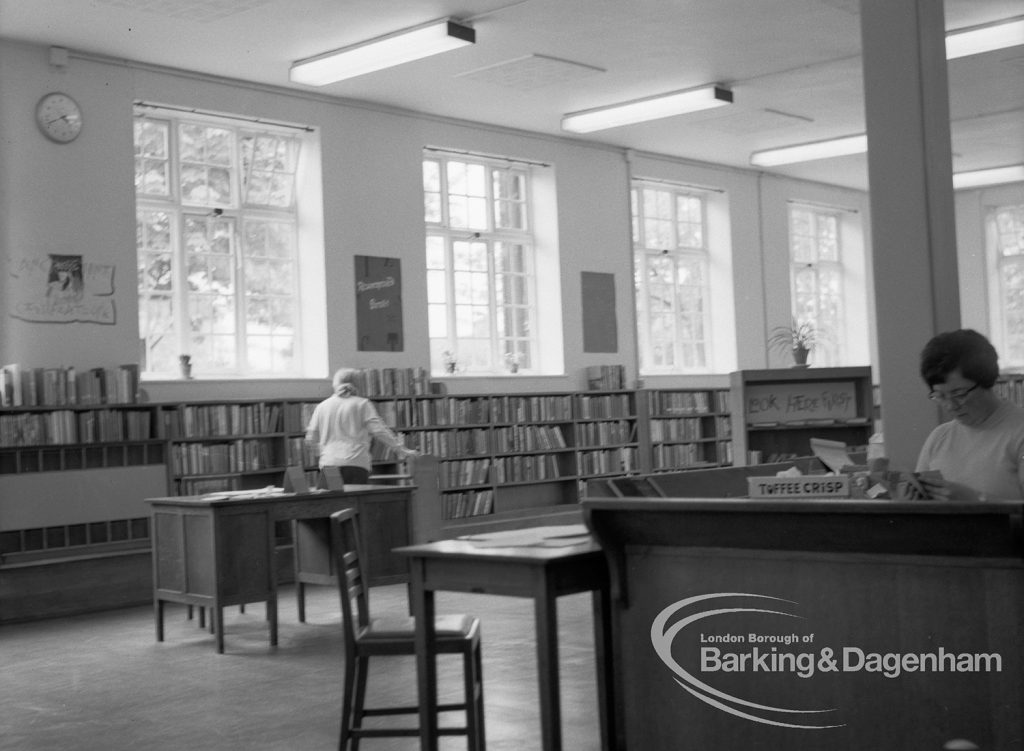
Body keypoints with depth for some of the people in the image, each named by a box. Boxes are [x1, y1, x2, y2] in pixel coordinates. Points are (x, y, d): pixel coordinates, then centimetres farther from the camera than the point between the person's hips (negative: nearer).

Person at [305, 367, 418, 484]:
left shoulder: (321, 407, 10)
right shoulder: (362, 404, 3)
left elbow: (311, 439, 14)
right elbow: (379, 430, -4)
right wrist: (400, 448, 0)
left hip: (328, 463, 2)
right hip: (356, 463, -2)